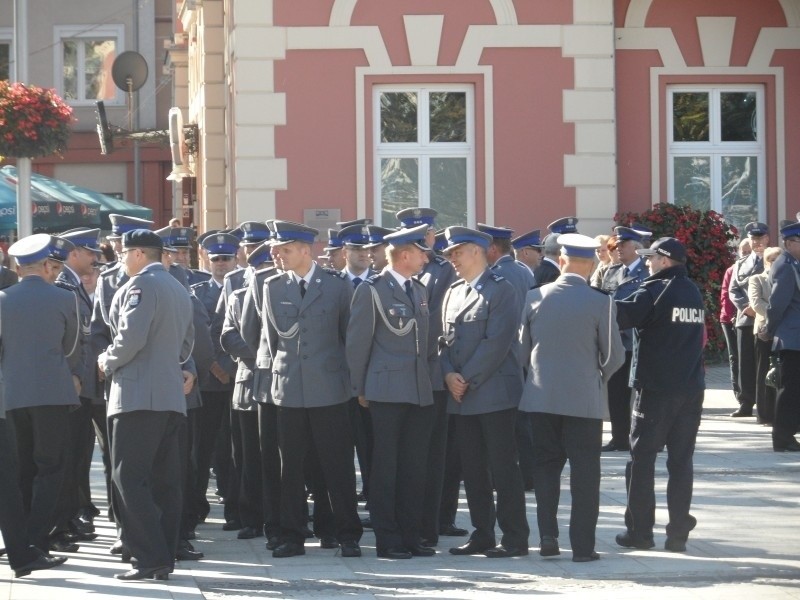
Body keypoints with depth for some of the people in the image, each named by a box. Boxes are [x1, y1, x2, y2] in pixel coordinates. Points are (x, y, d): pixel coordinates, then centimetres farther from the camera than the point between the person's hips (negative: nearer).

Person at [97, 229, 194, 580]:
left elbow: (131, 337, -20)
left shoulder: (142, 284, -10)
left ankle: (150, 558, -17)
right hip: (171, 396, 9)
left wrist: (108, 362, -4)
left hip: (139, 395, -9)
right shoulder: (178, 289, 20)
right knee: (164, 480, 8)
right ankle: (164, 559, 8)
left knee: (129, 478, -10)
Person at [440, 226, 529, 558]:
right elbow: (445, 339, 15)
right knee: (473, 470, 9)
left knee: (503, 468, -5)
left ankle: (514, 538, -1)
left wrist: (469, 380, -14)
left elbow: (496, 342, -15)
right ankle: (482, 534, 16)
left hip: (495, 392, -7)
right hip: (462, 396, 7)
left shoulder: (500, 290, -7)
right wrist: (448, 374, -3)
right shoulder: (453, 293, 16)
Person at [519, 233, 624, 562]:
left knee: (546, 465, 14)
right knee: (584, 472, 4)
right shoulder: (600, 303, -9)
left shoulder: (535, 298, -1)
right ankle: (582, 545, 3)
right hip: (584, 399, -2)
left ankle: (547, 535, 7)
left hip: (541, 396, 2)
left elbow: (522, 348, 5)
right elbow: (614, 355, -3)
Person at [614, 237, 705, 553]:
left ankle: (639, 530, 4)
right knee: (681, 461, 6)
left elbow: (621, 316, -20)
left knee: (642, 459, 3)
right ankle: (679, 533, 4)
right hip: (691, 389, 6)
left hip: (655, 388, -6)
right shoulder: (694, 293, 11)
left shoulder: (655, 290, -11)